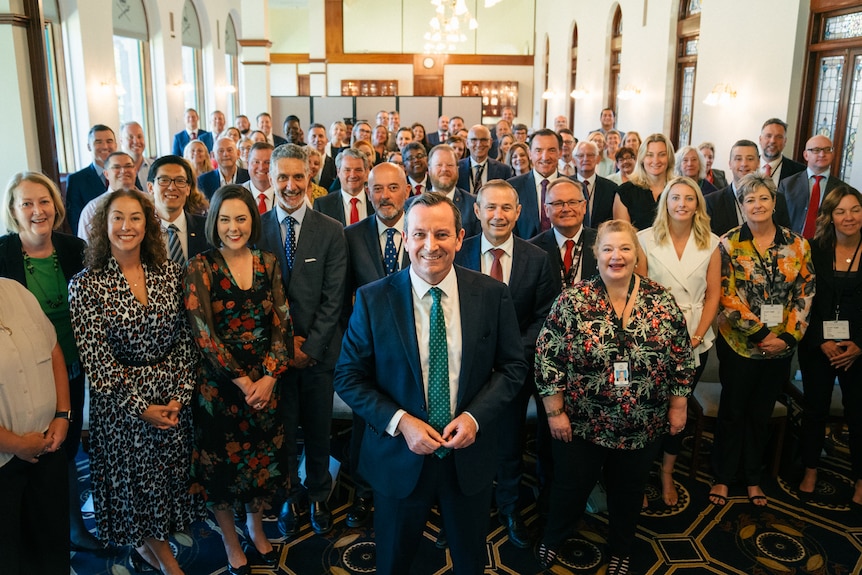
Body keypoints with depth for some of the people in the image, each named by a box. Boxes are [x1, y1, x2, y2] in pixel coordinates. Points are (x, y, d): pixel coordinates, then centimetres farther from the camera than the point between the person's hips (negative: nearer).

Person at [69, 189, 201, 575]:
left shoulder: (168, 271, -2)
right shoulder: (86, 285, -11)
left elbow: (184, 338, 0)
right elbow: (97, 360, -12)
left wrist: (180, 393, -8)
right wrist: (140, 407, -13)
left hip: (174, 397, 3)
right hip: (120, 403, -3)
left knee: (172, 472, 15)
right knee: (137, 480, 11)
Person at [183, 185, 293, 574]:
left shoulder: (268, 264, 2)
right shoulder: (201, 268, -8)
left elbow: (281, 323, -1)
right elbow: (203, 333, -13)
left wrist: (269, 376, -12)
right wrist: (242, 381, -15)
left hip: (265, 381, 3)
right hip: (219, 382, -3)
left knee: (262, 458, 15)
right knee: (222, 462, 11)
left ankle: (255, 526, 40)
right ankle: (230, 542, 32)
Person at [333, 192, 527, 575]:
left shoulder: (492, 295, -9)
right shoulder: (373, 299, -12)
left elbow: (513, 366, -1)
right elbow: (348, 377, -6)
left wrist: (475, 416, -16)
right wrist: (400, 421, -19)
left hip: (470, 455, 1)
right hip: (399, 456, 0)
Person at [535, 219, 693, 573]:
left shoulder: (661, 301, -6)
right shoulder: (572, 301, -13)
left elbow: (681, 358, 2)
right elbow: (547, 359, -11)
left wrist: (678, 406, 3)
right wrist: (555, 411, -10)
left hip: (643, 425, 2)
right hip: (581, 423, -2)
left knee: (628, 490, 21)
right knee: (571, 487, 17)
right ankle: (553, 537, 47)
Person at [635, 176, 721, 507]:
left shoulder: (710, 244, 1)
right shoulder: (646, 240, -4)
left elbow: (713, 295, 3)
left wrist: (696, 336, -7)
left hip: (695, 341, 2)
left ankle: (667, 474, 31)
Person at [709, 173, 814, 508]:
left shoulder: (797, 244, 1)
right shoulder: (729, 244, -8)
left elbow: (805, 293, 1)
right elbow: (727, 297, -12)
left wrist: (787, 336, -9)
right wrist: (760, 334, -15)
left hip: (781, 348, 3)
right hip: (739, 344, -3)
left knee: (761, 413, 16)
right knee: (732, 411, 10)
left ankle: (752, 477, 34)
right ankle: (723, 476, 27)